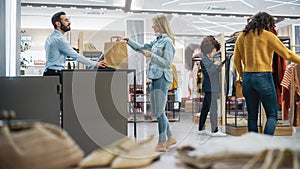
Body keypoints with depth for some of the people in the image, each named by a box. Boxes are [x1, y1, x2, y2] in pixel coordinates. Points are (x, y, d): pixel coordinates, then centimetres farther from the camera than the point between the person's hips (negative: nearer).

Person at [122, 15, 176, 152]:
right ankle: (170, 137, 24)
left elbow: (167, 62, -14)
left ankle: (162, 143, 6)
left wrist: (151, 55, -16)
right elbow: (141, 48, 24)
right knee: (158, 111, 12)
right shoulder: (157, 40, 16)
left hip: (162, 78, -9)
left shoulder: (167, 41, -9)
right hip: (155, 77, 9)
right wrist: (128, 41, 15)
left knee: (159, 112, -4)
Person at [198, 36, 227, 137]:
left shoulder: (210, 60, 18)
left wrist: (219, 66, 8)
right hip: (210, 88, -10)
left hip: (212, 88, 10)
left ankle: (201, 129, 19)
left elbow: (215, 71, 24)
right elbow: (207, 73, -19)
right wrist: (215, 65, -14)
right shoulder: (204, 60, -11)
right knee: (213, 108, -9)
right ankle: (214, 130, -6)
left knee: (205, 108, 12)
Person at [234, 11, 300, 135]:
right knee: (272, 115, 3)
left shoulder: (242, 36, 10)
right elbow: (287, 54, 1)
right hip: (263, 76, -5)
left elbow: (236, 59, 14)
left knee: (252, 116, 11)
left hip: (247, 78, 5)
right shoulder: (267, 35, -2)